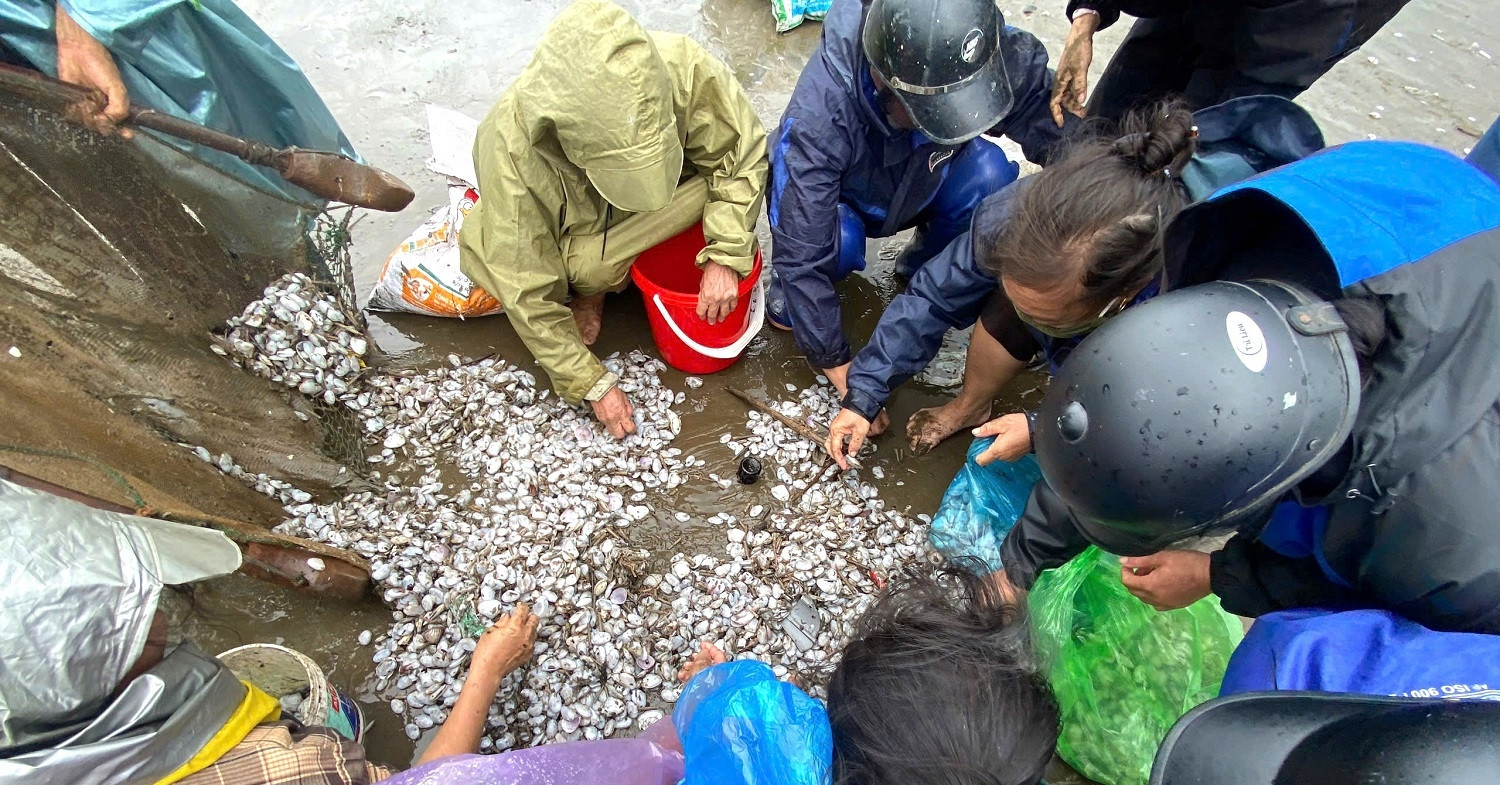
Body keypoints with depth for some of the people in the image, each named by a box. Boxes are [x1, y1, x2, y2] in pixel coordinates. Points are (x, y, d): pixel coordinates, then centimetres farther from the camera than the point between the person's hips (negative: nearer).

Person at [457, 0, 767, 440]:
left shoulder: (682, 68, -35)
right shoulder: (512, 149, -37)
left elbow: (743, 152, -18)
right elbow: (528, 291, -28)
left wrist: (726, 256, -28)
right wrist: (592, 384, -25)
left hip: (637, 221, 4)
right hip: (570, 233, -4)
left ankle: (595, 287, -5)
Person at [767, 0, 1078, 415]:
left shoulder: (1006, 57, -30)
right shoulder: (819, 112, -39)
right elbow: (802, 252, -35)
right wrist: (836, 363, -30)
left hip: (921, 185, 3)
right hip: (832, 194, -3)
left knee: (989, 174, -27)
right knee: (839, 241, -36)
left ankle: (926, 265, 2)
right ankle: (789, 287, -2)